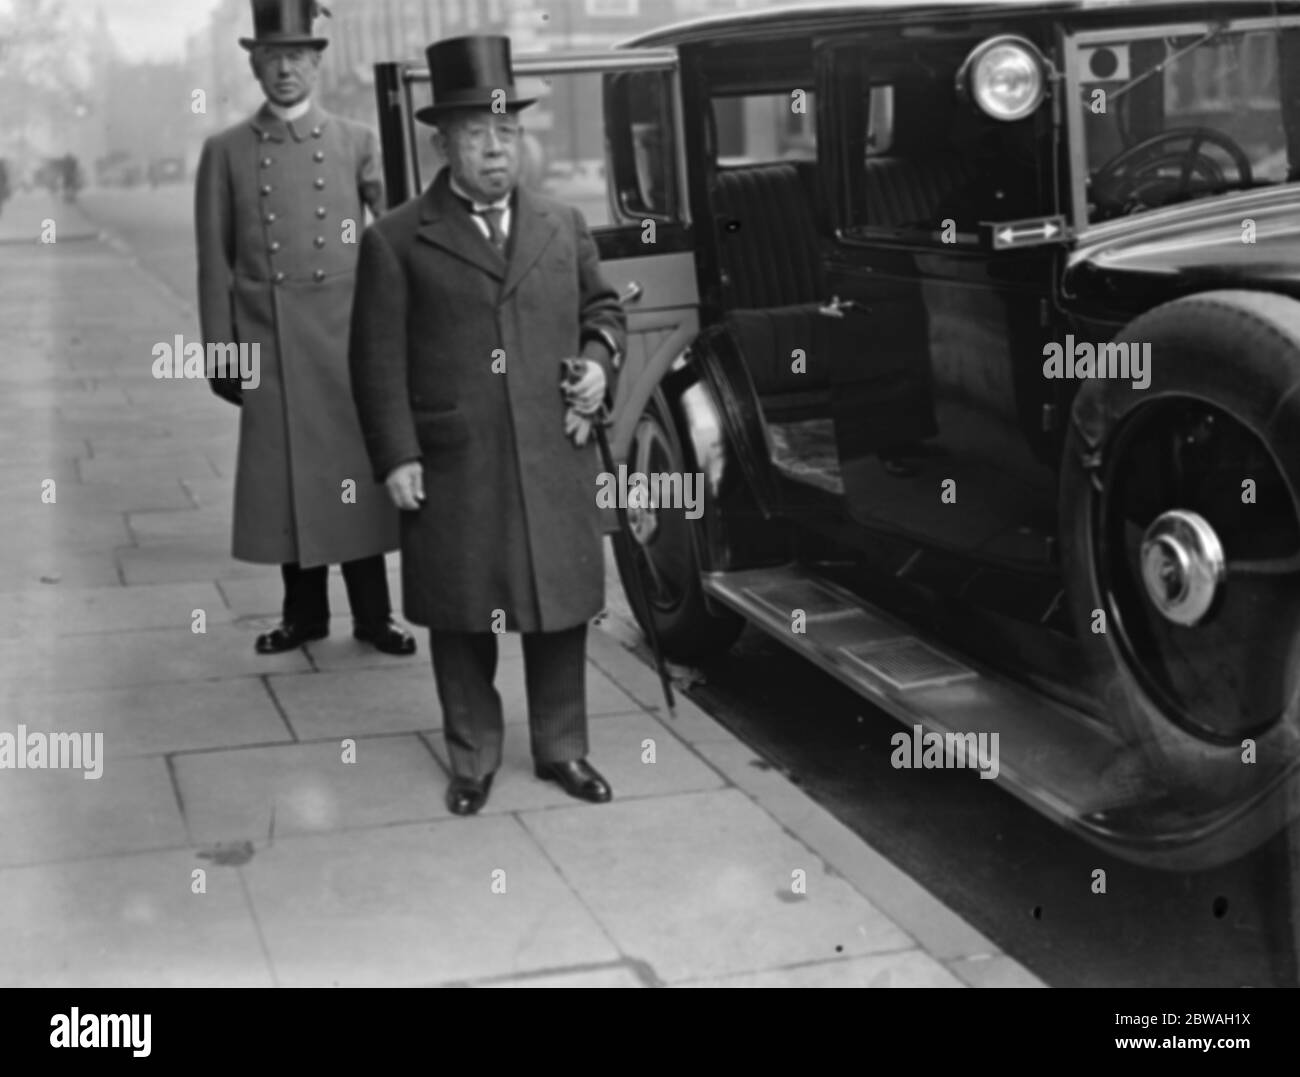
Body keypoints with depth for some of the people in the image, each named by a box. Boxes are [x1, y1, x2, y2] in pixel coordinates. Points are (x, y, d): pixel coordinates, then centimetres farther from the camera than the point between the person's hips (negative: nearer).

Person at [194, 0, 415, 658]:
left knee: (356, 469, 3)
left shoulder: (356, 144, 7)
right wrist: (220, 352, 1)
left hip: (347, 334, 0)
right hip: (269, 341, 0)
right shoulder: (226, 152, 6)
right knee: (284, 475, 5)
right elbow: (216, 263, 5)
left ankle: (372, 615, 13)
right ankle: (304, 612, 18)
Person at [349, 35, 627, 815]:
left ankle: (562, 749, 27)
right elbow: (380, 361, -3)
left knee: (560, 611, 10)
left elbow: (603, 308, 23)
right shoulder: (397, 241, -1)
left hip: (557, 463, 3)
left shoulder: (564, 226, 12)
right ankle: (474, 757, 24)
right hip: (452, 469, -3)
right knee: (462, 620, 7)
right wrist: (396, 455, -10)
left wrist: (599, 358, 2)